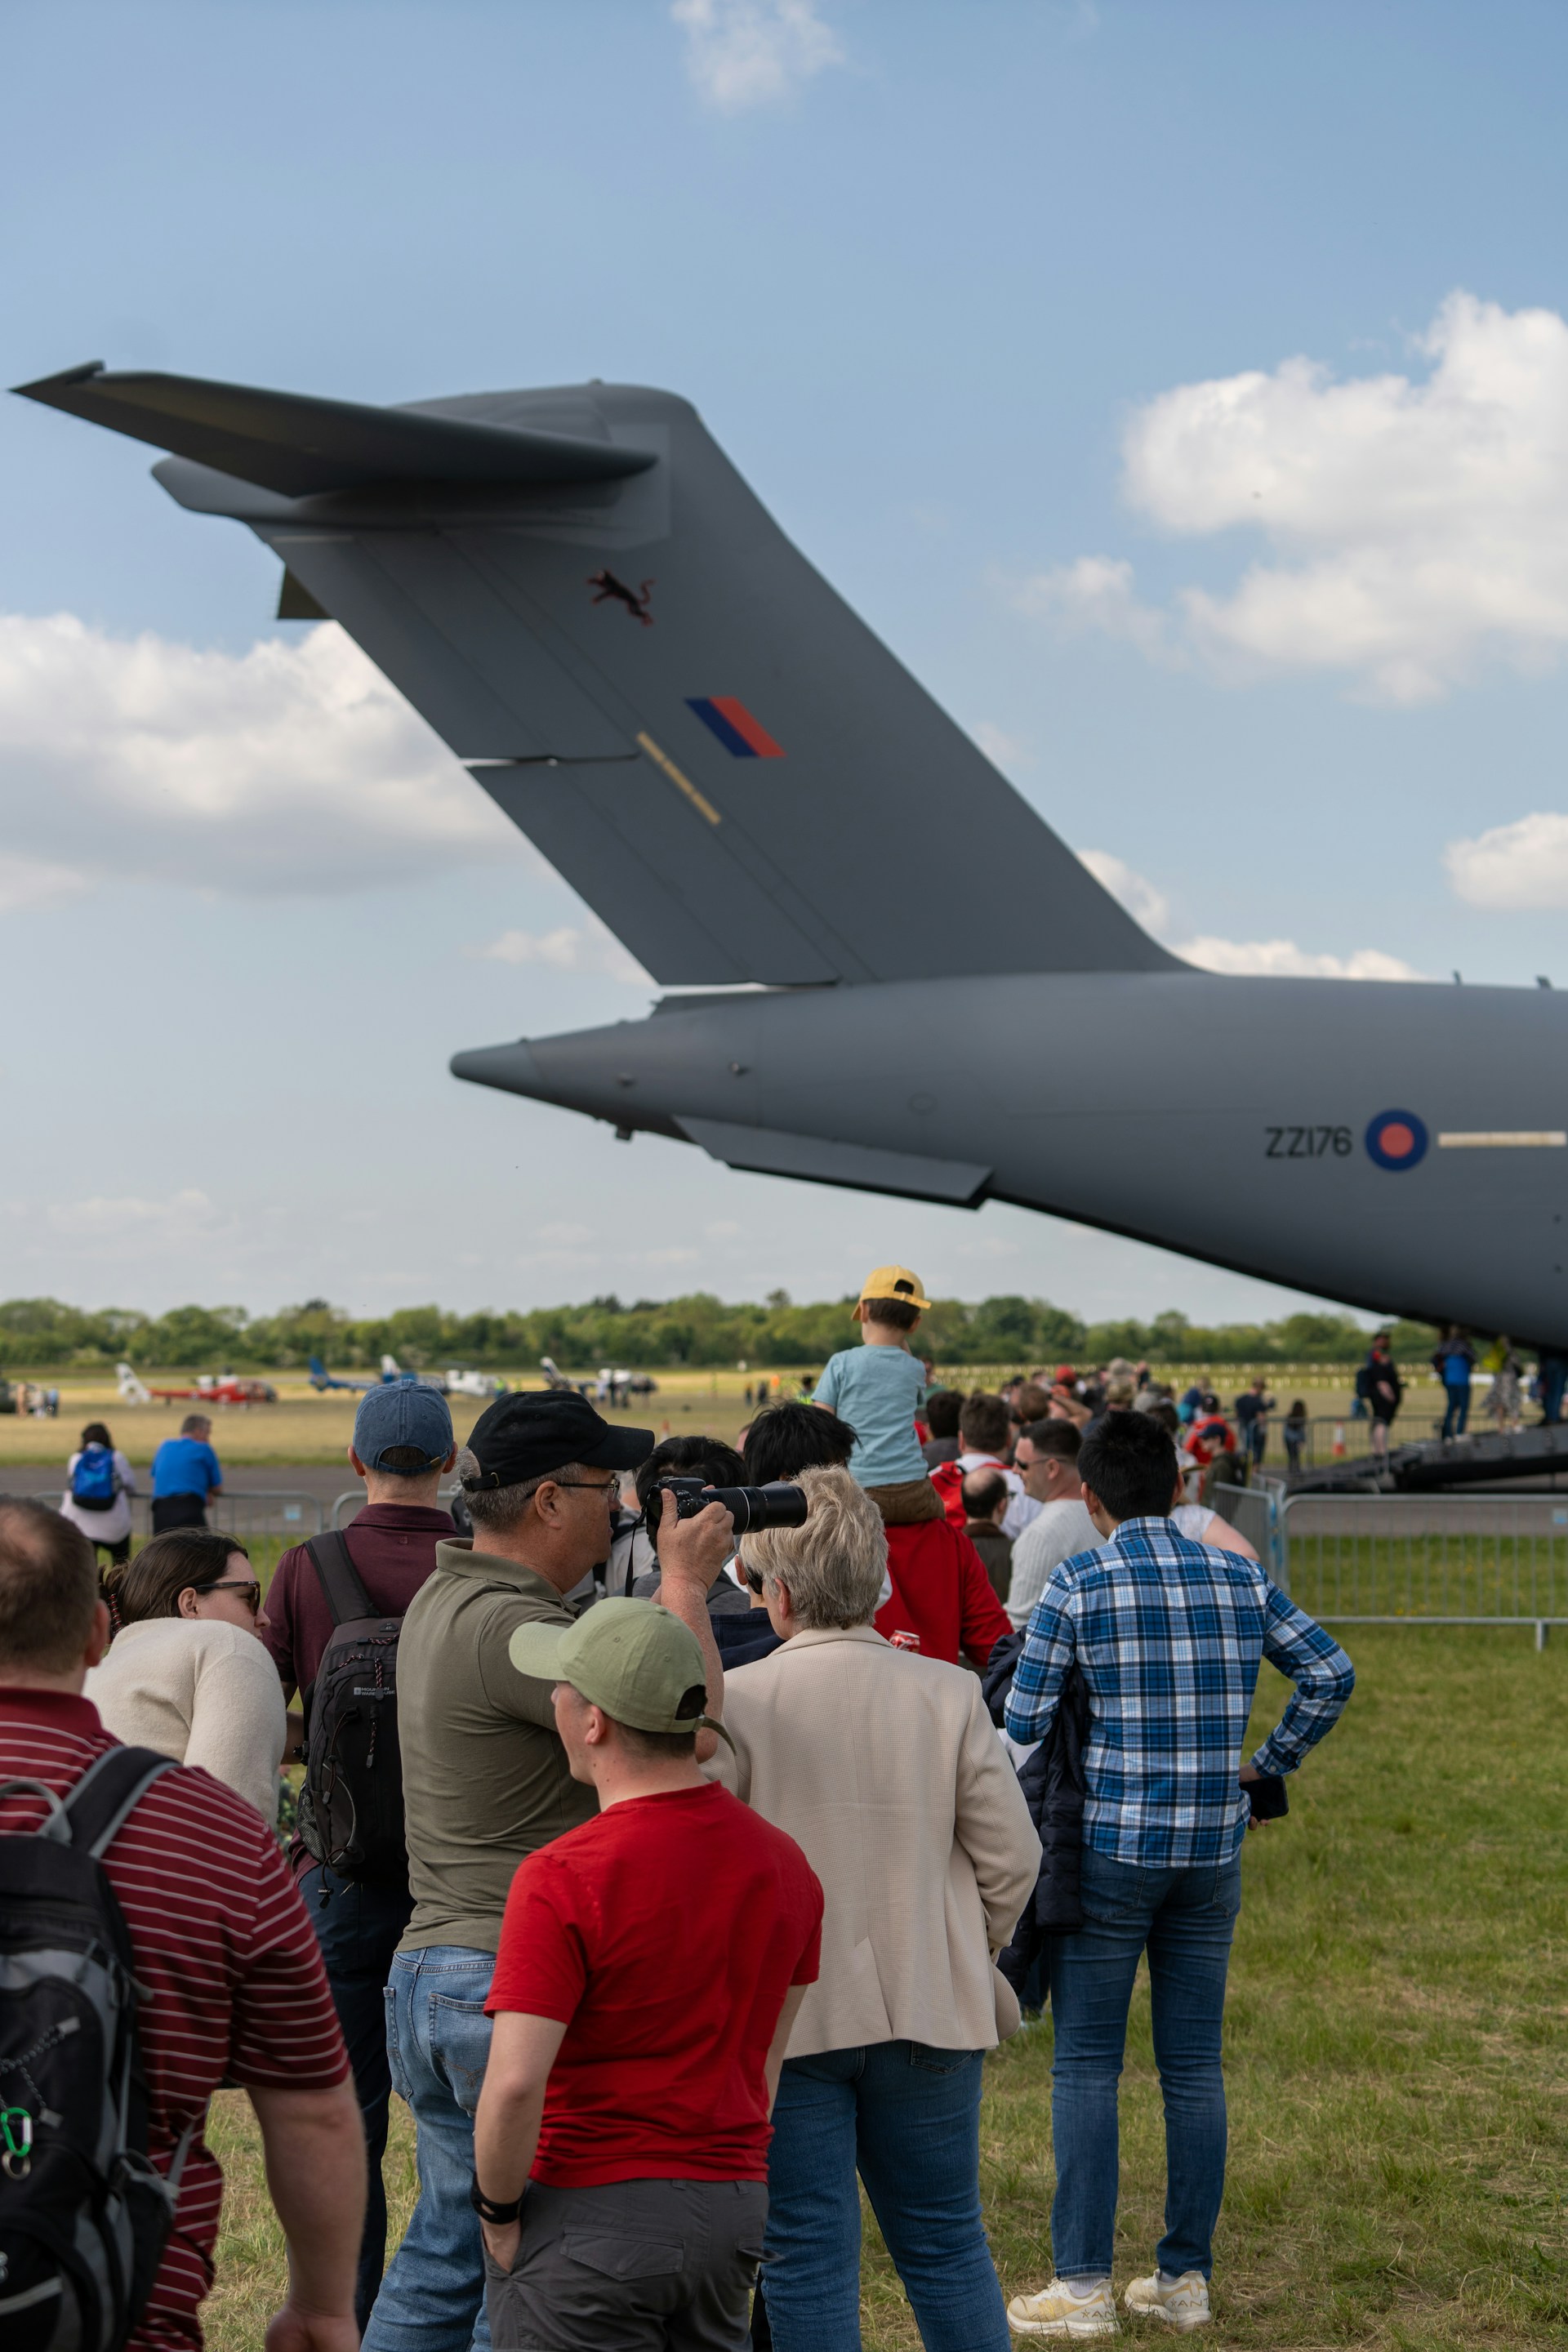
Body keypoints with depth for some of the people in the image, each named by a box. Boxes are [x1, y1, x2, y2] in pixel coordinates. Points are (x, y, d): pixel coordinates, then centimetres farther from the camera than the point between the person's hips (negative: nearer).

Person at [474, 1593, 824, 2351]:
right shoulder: (784, 1863, 3)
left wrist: (498, 2210, -8)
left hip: (588, 2214, -6)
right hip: (734, 2209, 6)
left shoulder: (562, 1878, -18)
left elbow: (514, 2086, -23)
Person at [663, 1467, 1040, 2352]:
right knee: (946, 2239, 16)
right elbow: (1011, 1855, -1)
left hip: (788, 2015, -2)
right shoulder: (946, 1692, -5)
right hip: (932, 2011, 3)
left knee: (807, 2254, 7)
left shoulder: (738, 1699, -12)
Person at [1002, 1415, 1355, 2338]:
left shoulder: (1078, 1585, -7)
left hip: (1111, 1848, -4)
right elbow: (1332, 1673, 4)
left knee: (1088, 2065, 3)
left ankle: (1085, 2284, 4)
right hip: (1214, 1854, 4)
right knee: (1195, 2064, 11)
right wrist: (1266, 1766, 13)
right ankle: (1186, 2276, 16)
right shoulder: (1240, 1578, 5)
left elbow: (1024, 1721, -7)